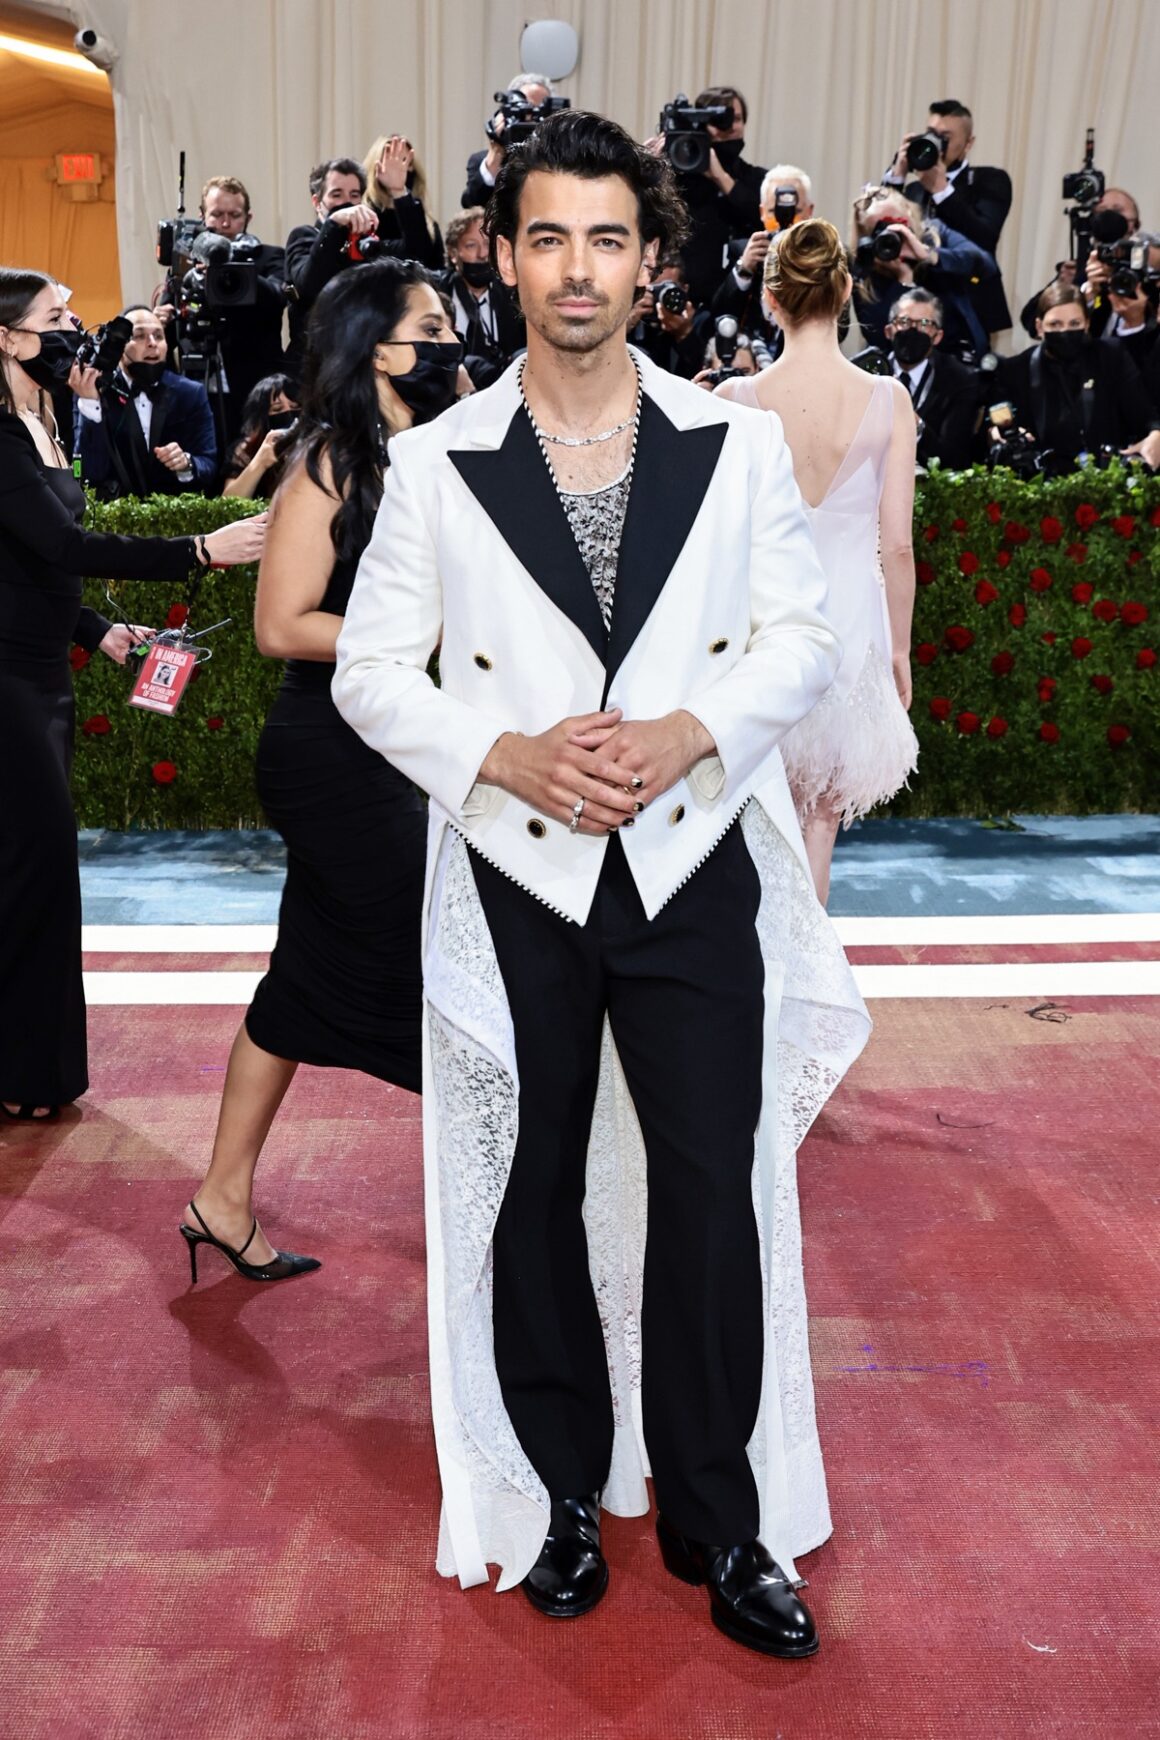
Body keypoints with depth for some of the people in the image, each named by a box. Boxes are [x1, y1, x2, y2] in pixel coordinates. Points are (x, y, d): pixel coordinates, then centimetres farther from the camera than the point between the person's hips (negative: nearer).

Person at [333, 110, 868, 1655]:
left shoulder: (739, 448, 2)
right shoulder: (436, 465, 1)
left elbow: (805, 638, 4)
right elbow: (372, 672, 2)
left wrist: (687, 732, -14)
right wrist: (507, 756, -15)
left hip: (695, 872, 0)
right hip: (518, 882, 0)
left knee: (713, 1197, 5)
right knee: (536, 1199, 12)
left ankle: (717, 1520, 25)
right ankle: (561, 1493, 33)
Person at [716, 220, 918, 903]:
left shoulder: (735, 400, -10)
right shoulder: (890, 400, -8)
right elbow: (898, 546, -4)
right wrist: (900, 649, 8)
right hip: (852, 616, 1)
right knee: (822, 810, 14)